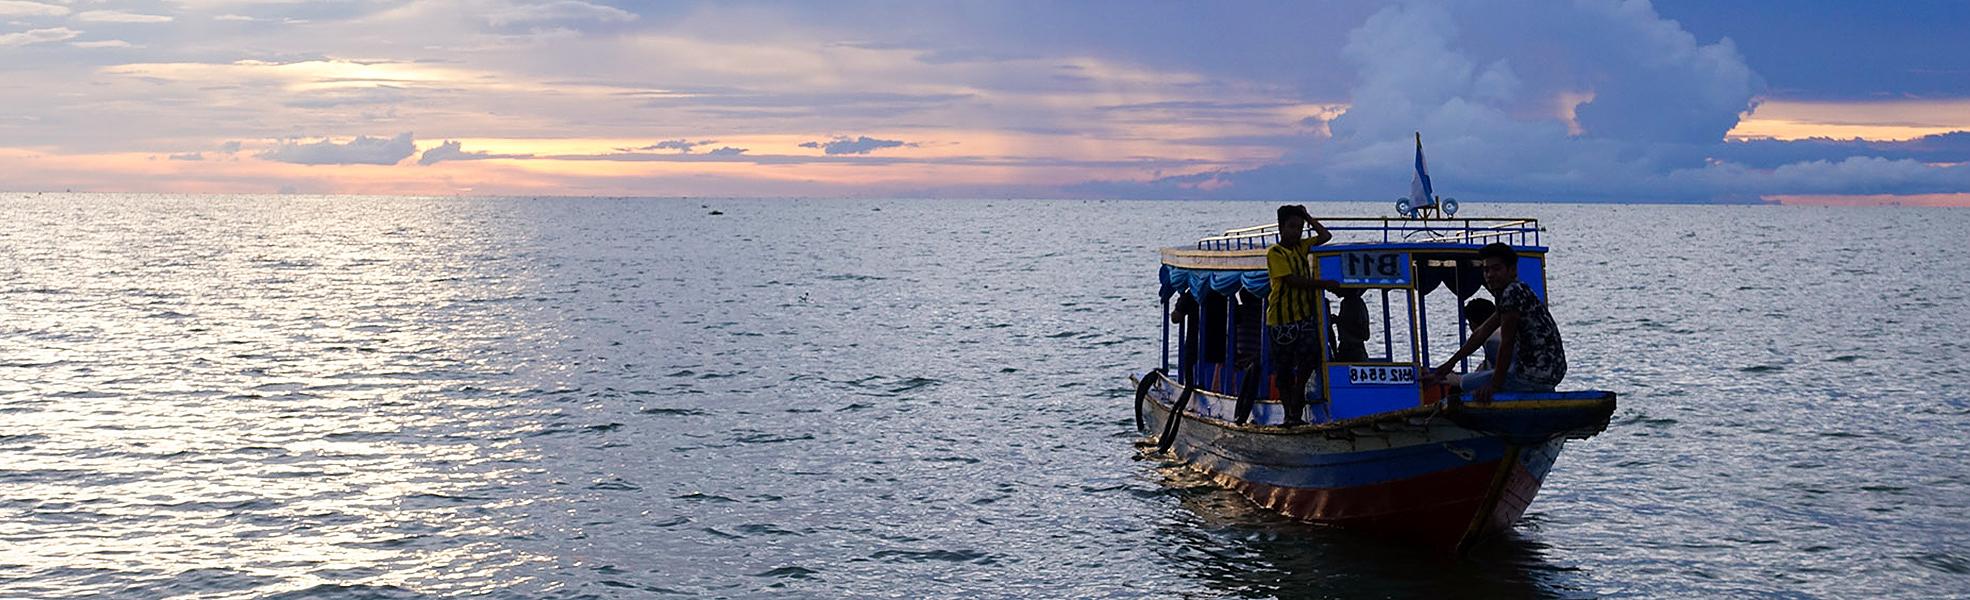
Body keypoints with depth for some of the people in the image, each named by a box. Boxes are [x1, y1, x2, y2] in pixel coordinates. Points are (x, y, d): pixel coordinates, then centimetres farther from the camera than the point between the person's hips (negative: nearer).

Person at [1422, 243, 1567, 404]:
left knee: (1468, 383, 6)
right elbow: (1482, 333, 21)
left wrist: (1494, 385, -15)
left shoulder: (1512, 293, -15)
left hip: (1536, 377, -9)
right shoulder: (1519, 290, 16)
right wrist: (1451, 362, 24)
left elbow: (1506, 343, -18)